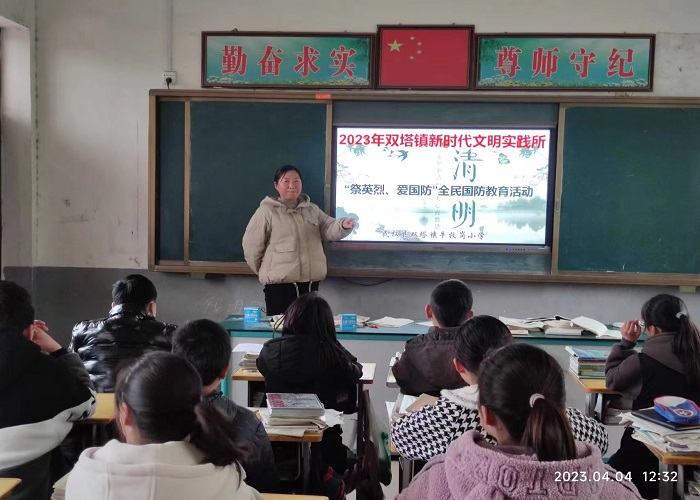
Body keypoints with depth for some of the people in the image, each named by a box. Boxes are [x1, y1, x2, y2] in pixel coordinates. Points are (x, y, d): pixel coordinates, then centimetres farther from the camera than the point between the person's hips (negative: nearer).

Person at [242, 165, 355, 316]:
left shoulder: (312, 210, 13)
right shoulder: (267, 211, -5)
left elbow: (329, 229, 2)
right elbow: (251, 244, -4)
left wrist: (343, 225, -21)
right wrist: (265, 271, 5)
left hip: (310, 282, 5)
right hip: (279, 283, -5)